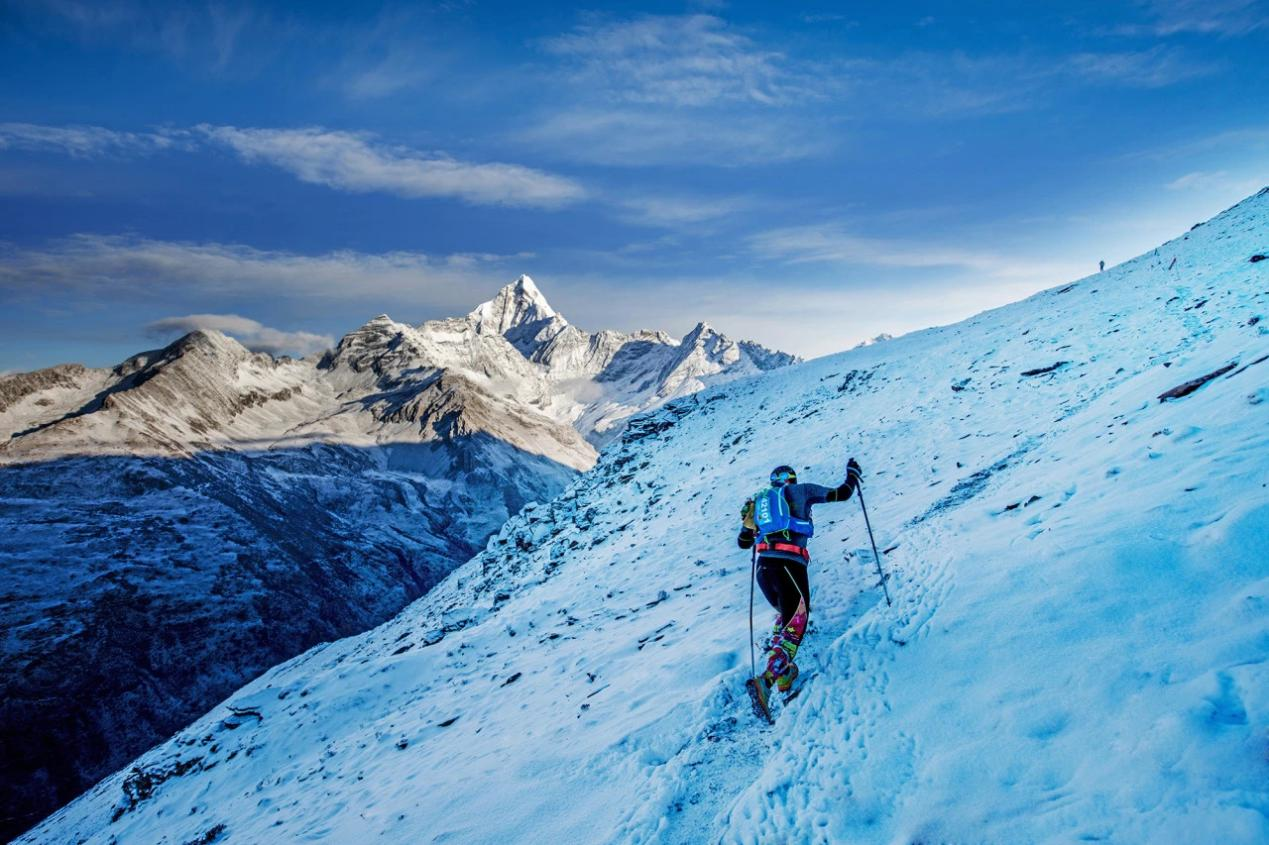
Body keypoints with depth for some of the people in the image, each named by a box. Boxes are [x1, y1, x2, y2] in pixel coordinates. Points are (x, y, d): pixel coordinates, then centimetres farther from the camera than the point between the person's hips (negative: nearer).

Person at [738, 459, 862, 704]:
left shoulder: (760, 499, 21)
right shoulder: (801, 490, 11)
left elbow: (743, 543, 25)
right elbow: (842, 494, 14)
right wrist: (853, 473, 33)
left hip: (763, 567, 5)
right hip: (790, 566, -5)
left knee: (784, 615, 30)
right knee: (794, 628, -4)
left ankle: (781, 670, 18)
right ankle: (767, 679, -27)